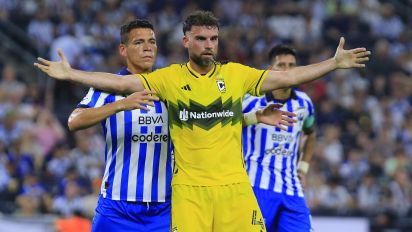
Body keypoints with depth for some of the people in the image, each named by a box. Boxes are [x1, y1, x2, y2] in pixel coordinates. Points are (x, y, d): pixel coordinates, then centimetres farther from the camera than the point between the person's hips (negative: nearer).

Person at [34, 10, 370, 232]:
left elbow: (287, 77, 7)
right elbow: (120, 83, -1)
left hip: (235, 186, 1)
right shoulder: (169, 78, 3)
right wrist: (70, 73, -8)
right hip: (189, 190, -1)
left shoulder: (236, 73, 6)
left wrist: (335, 63, 3)